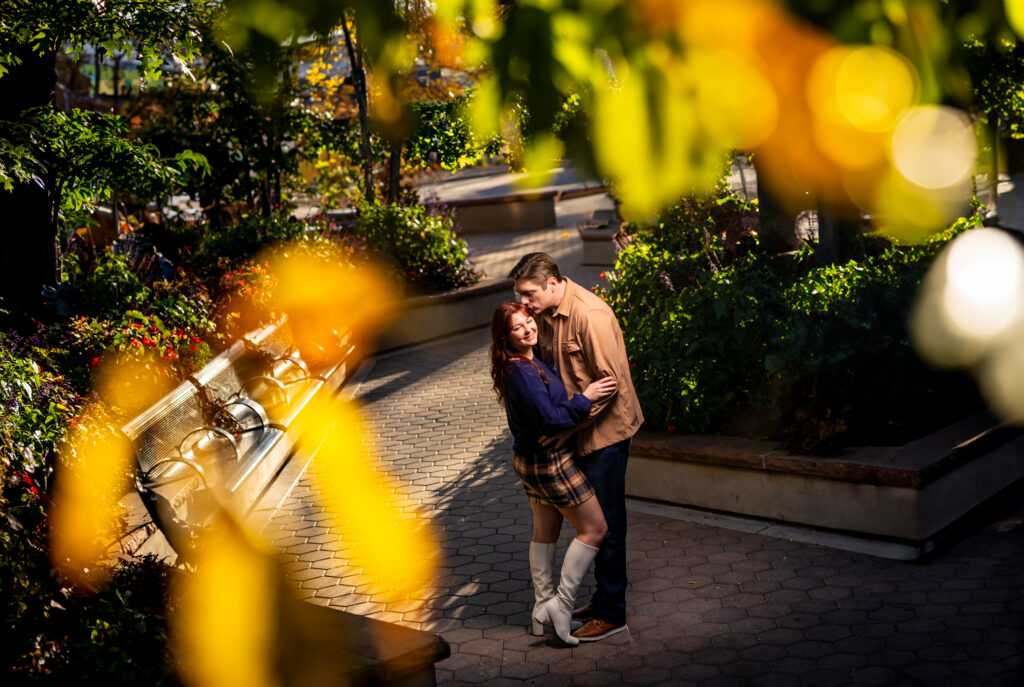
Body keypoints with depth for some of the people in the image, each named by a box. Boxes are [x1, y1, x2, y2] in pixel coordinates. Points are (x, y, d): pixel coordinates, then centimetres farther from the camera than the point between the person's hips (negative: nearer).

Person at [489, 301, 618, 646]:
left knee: (545, 532, 19)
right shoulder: (523, 372, -27)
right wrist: (585, 398, -24)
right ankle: (562, 604, 3)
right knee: (594, 528, 1)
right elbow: (551, 420, -28)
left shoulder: (528, 362, 5)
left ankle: (542, 608, 28)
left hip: (530, 460, 10)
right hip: (550, 461, -10)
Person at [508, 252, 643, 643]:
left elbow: (610, 382, -23)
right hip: (579, 430, 9)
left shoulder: (590, 315, -23)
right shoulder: (545, 314, 3)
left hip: (605, 429, -8)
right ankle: (603, 598, 30)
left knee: (604, 521, -1)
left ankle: (611, 613, 9)